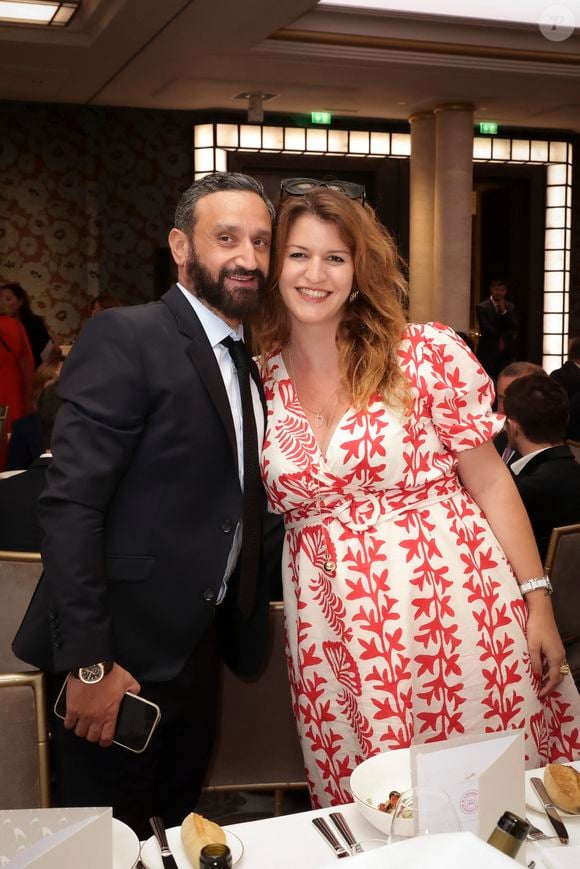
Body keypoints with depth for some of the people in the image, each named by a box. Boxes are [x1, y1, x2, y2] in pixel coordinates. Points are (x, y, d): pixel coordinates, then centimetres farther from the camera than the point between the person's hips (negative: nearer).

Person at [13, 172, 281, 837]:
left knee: (178, 828, 20)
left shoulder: (245, 363, 11)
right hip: (124, 656, -7)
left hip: (198, 650, 8)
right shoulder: (125, 338, -15)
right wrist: (88, 662, -21)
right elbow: (69, 504, -20)